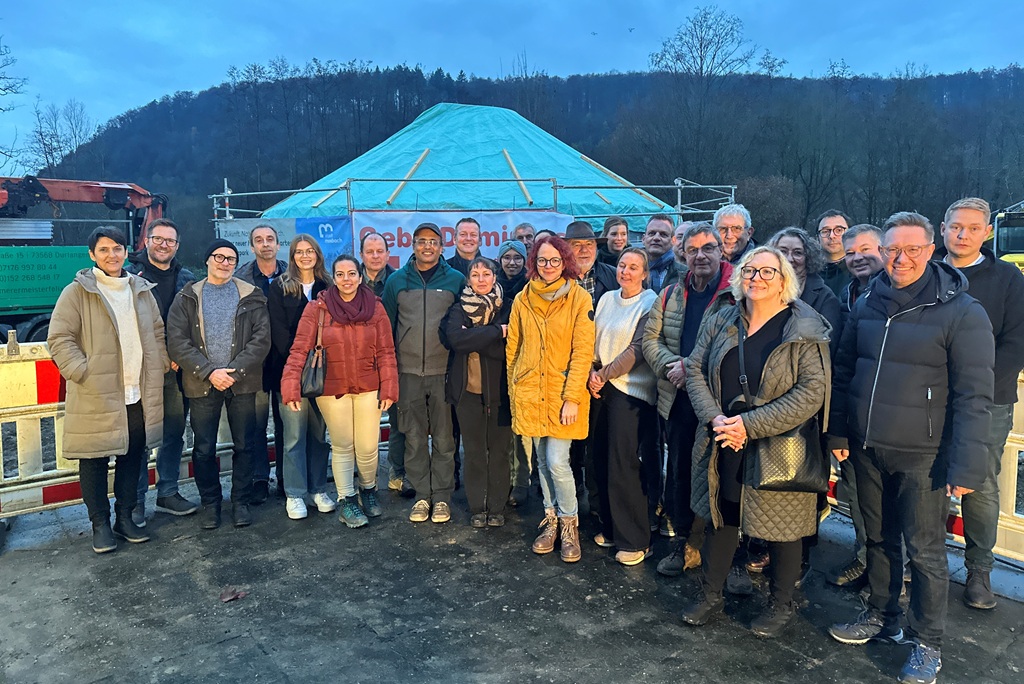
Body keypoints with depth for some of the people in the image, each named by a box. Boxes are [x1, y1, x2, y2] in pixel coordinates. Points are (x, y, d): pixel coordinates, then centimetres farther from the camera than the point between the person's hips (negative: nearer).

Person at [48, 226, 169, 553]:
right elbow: (59, 339, -6)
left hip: (139, 395, 4)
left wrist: (161, 365, 8)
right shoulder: (77, 292, -3)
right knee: (95, 462, 5)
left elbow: (158, 333, 19)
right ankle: (100, 524, 20)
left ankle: (125, 517, 27)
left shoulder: (142, 291, 11)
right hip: (96, 397, -4)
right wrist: (83, 373, -14)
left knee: (132, 458, 12)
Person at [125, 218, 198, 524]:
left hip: (176, 369, 4)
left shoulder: (187, 279, 11)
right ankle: (136, 500, 13)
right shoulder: (130, 274, 0)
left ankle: (168, 493, 24)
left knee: (174, 432, 11)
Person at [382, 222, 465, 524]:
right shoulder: (397, 280, 7)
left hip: (444, 371, -1)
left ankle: (442, 496, 16)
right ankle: (422, 495, 19)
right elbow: (387, 325, 10)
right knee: (414, 438, 7)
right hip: (408, 372, 2)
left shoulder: (456, 280, 3)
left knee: (443, 438, 4)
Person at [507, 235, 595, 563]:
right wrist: (513, 391, 8)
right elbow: (512, 348, 10)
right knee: (542, 460, 13)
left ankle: (569, 524, 16)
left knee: (557, 462, -7)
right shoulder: (523, 300, 5)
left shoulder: (580, 298, -6)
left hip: (563, 393, -4)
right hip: (530, 393, 4)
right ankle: (551, 519, 30)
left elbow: (583, 351, -9)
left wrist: (572, 397, -14)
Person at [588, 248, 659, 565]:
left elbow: (638, 349, -12)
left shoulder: (650, 304, -6)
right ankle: (610, 527, 25)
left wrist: (604, 374, -11)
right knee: (601, 461, 9)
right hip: (600, 389, 6)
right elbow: (593, 340, 10)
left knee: (622, 465, -6)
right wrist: (592, 372, -5)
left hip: (630, 391, -6)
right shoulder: (607, 299, 12)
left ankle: (635, 541, 7)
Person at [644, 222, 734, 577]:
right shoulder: (671, 294, 13)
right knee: (678, 473, 12)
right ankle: (688, 542, 29)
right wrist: (672, 367, -10)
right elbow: (650, 338, 9)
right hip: (679, 400, 5)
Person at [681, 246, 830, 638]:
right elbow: (695, 370, 3)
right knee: (721, 518, 16)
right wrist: (714, 418, -13)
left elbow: (812, 390, -16)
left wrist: (750, 425, -21)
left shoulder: (805, 330, -9)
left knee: (782, 526, 10)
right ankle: (711, 594, 33)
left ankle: (782, 605, 32)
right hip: (723, 445, 4)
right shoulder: (720, 323, 5)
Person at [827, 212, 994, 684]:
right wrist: (839, 432, 8)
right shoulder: (867, 304, 5)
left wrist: (966, 467, -17)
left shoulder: (961, 312, -10)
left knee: (925, 551, 6)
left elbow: (973, 396, -13)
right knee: (879, 538, 18)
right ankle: (881, 617, 37)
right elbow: (844, 372, 11)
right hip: (867, 450, 5)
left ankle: (927, 644, 24)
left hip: (922, 456, -5)